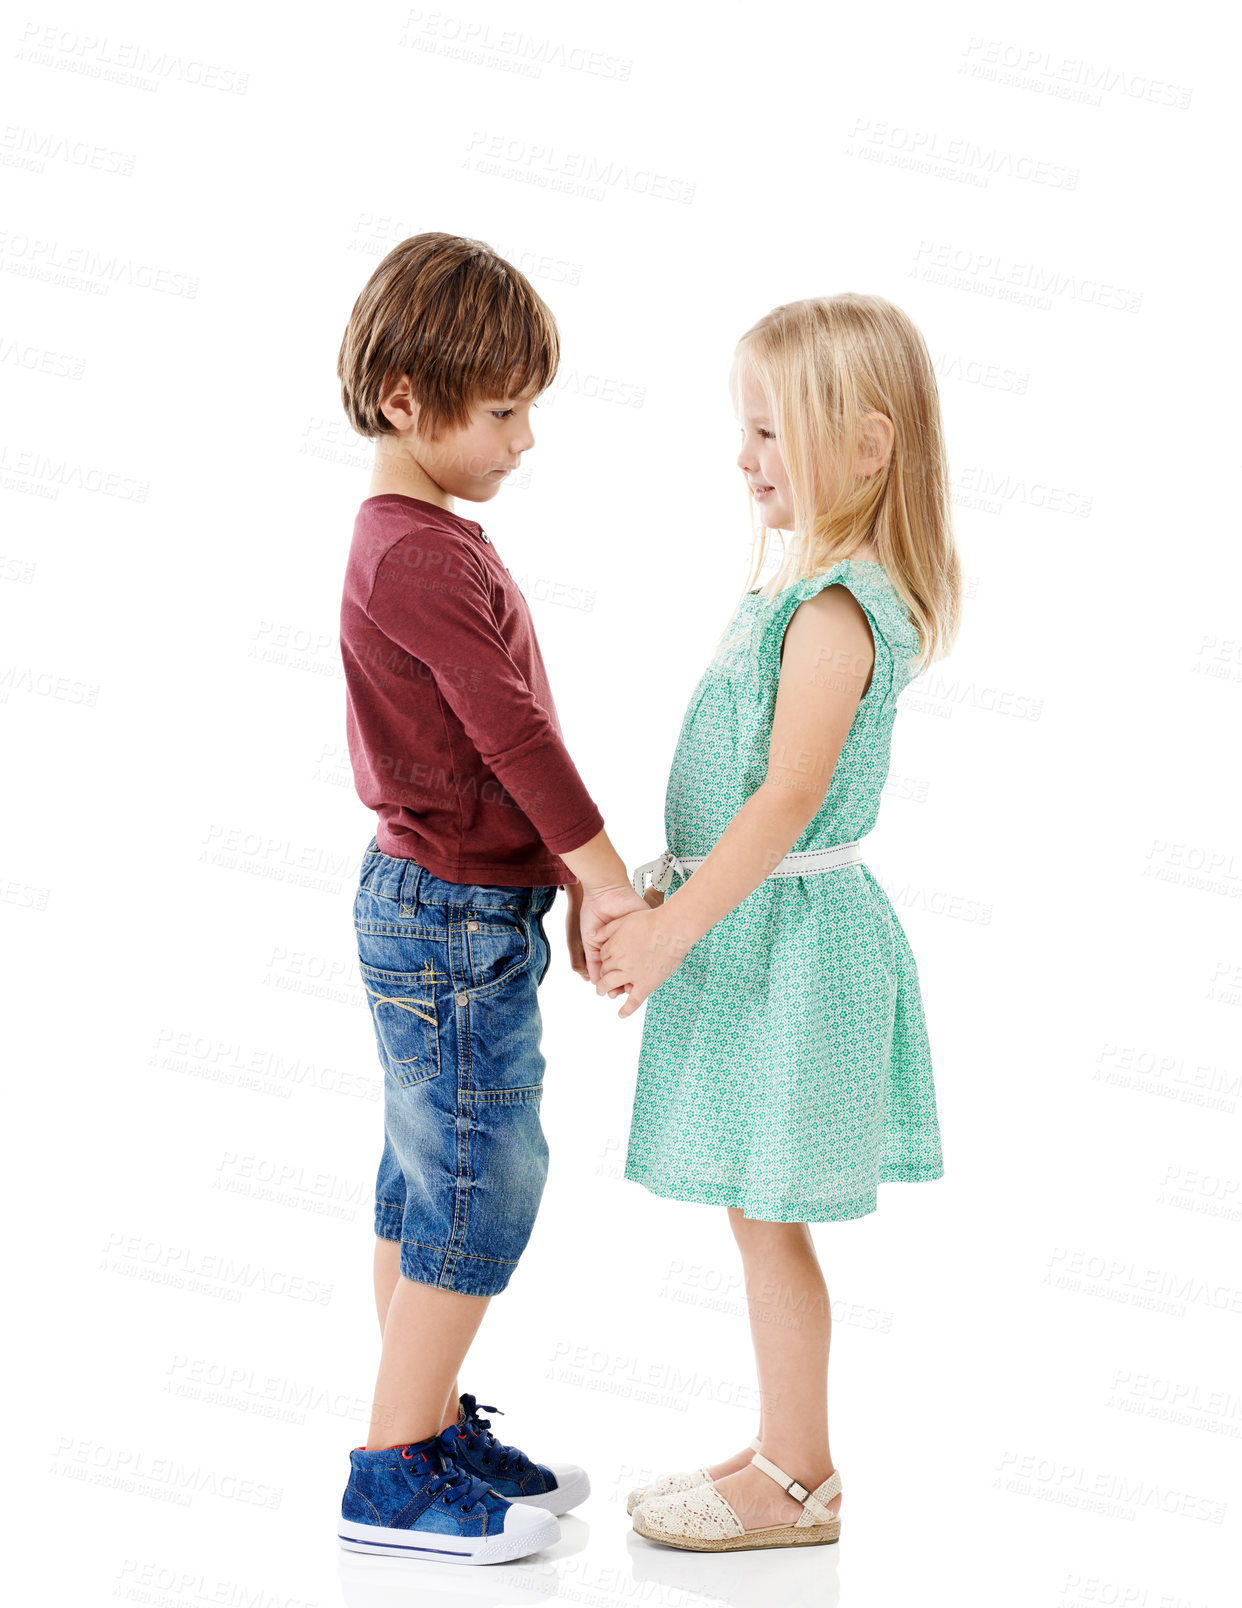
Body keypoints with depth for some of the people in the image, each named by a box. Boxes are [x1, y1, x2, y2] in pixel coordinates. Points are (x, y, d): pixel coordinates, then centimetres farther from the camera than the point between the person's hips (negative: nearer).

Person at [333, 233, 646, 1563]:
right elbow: (510, 730, -21)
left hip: (447, 905, 10)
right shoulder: (417, 555, -19)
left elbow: (501, 731, 14)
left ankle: (432, 1428, 28)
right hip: (454, 914, -10)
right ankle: (395, 1483, 9)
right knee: (482, 1181, -2)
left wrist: (569, 876, 11)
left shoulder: (432, 539, 14)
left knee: (428, 1182, 16)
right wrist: (606, 877, -16)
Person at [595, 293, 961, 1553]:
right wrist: (667, 890, 17)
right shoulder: (802, 587, 12)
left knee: (767, 1215, 2)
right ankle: (786, 1452, 30)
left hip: (785, 936, -10)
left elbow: (790, 798, -25)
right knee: (761, 1215, 17)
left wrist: (672, 928, -23)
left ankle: (797, 1484, 17)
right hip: (751, 926, 10)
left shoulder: (834, 610, -19)